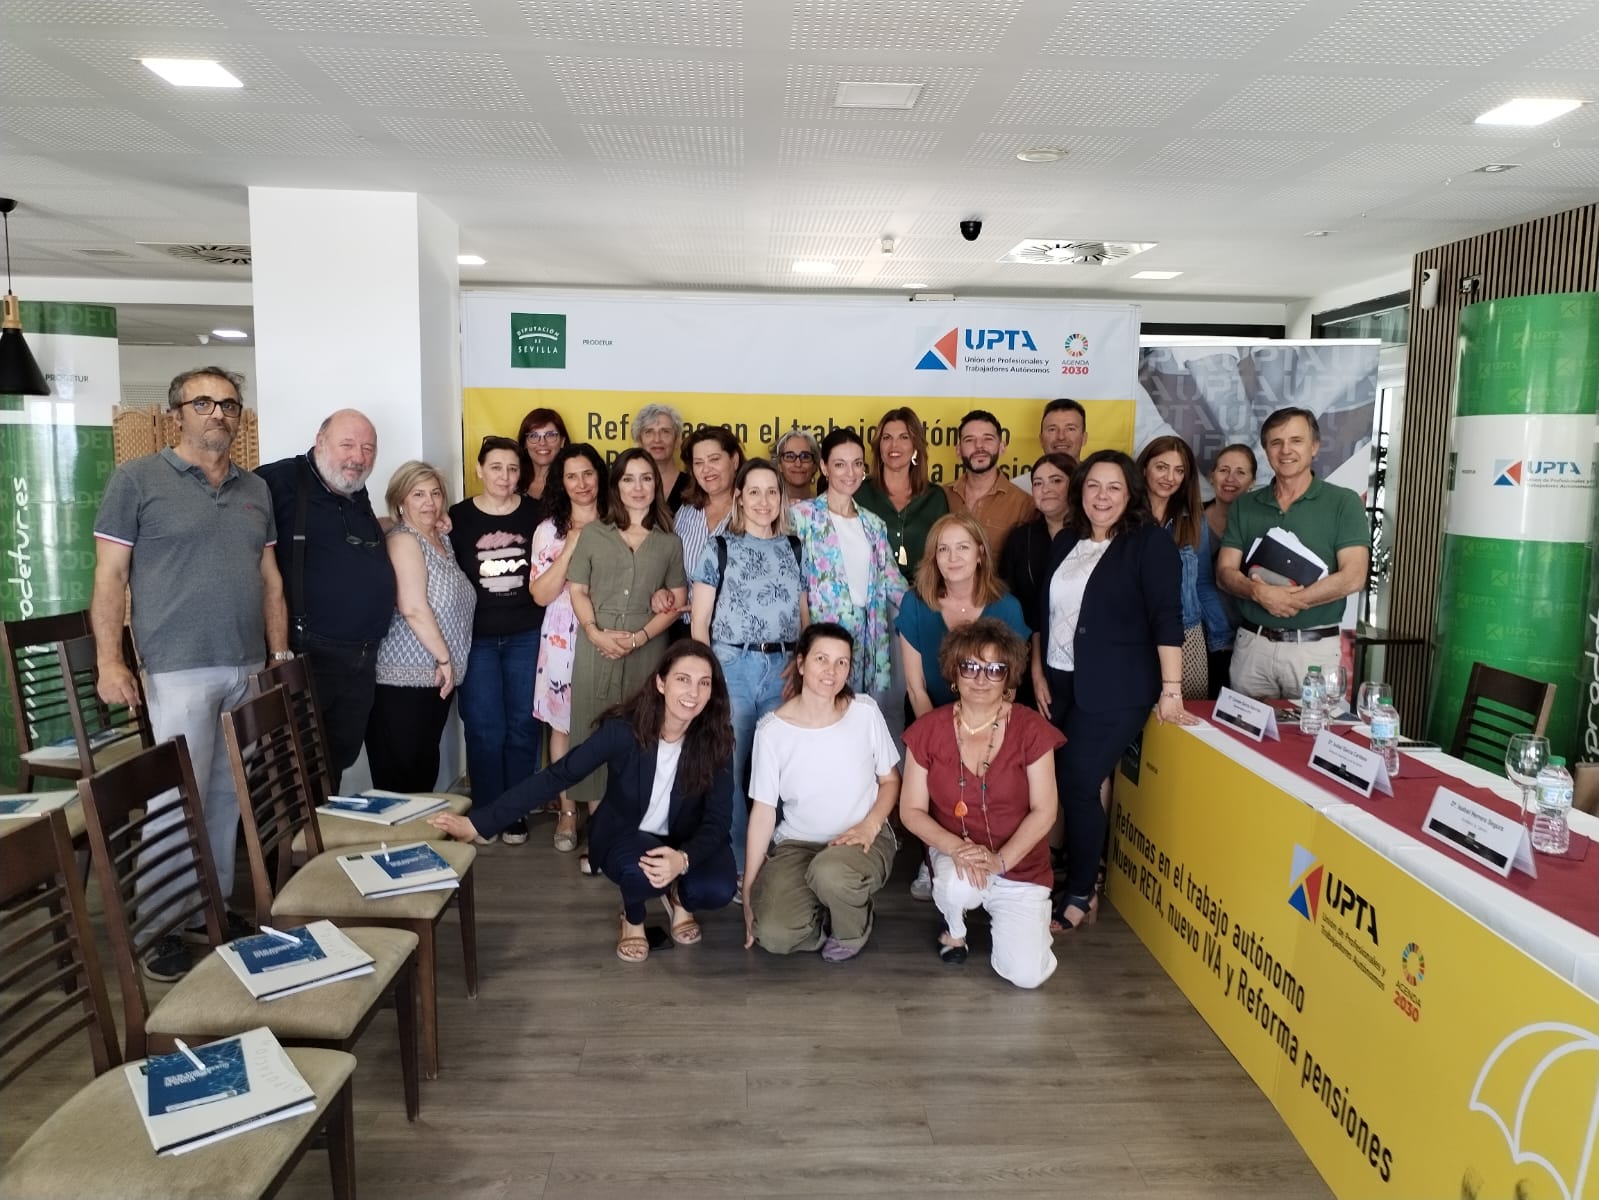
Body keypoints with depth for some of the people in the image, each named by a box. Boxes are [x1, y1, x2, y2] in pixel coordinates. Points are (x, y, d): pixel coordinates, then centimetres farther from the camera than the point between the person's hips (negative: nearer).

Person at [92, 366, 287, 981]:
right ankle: (160, 926, 8)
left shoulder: (256, 490, 14)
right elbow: (110, 576, -3)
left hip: (249, 670, 5)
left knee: (229, 796, 9)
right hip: (178, 671, -5)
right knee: (176, 800, -4)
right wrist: (109, 660, -10)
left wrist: (280, 655, 12)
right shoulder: (136, 479, 0)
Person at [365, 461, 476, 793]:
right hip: (404, 678, -8)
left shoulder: (442, 538, 14)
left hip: (435, 676, 8)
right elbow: (413, 608, -20)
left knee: (426, 767, 14)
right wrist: (445, 658, -15)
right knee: (399, 774, -4)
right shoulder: (403, 541, -11)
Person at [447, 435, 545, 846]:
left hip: (527, 636, 0)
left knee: (523, 725, 6)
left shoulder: (537, 512, 1)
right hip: (477, 639, 0)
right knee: (484, 729, 3)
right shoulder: (458, 517, 0)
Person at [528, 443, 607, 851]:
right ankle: (567, 811, 22)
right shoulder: (549, 530, 0)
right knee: (563, 726, 7)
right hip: (563, 641, 0)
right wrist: (571, 548, -15)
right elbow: (541, 594, -7)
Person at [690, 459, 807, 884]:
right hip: (732, 667, -2)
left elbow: (804, 617, 13)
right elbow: (699, 623, 1)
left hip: (784, 670, 2)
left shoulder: (794, 548, 11)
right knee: (729, 768, 2)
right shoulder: (720, 549, 3)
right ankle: (737, 865, 15)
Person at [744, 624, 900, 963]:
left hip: (863, 839, 0)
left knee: (830, 873, -37)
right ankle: (827, 913, 11)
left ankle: (852, 930, 0)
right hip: (796, 844, 1)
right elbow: (763, 811, -4)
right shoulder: (772, 729, -9)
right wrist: (748, 889, -4)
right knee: (773, 934, -24)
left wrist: (870, 825, -16)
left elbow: (890, 780, 4)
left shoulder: (865, 712, -8)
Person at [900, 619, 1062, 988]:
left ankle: (1016, 917, 21)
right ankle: (954, 928, 3)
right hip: (953, 852, 0)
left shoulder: (1031, 729, -12)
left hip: (1021, 867, 0)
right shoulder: (928, 730, -9)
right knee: (958, 886, -36)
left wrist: (1000, 860, -23)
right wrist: (958, 849, -23)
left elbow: (1044, 811, -11)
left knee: (1025, 974, -15)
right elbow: (911, 811, -6)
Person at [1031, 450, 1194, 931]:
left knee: (1077, 786, -8)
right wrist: (1038, 672, 8)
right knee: (1048, 783, 4)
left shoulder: (1150, 542, -8)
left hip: (1114, 692, -6)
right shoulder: (1066, 542, 11)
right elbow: (1043, 611, 15)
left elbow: (1166, 618, -15)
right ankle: (1059, 877, 22)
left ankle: (1080, 894, 10)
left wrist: (1171, 689, -20)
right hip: (1060, 684, 6)